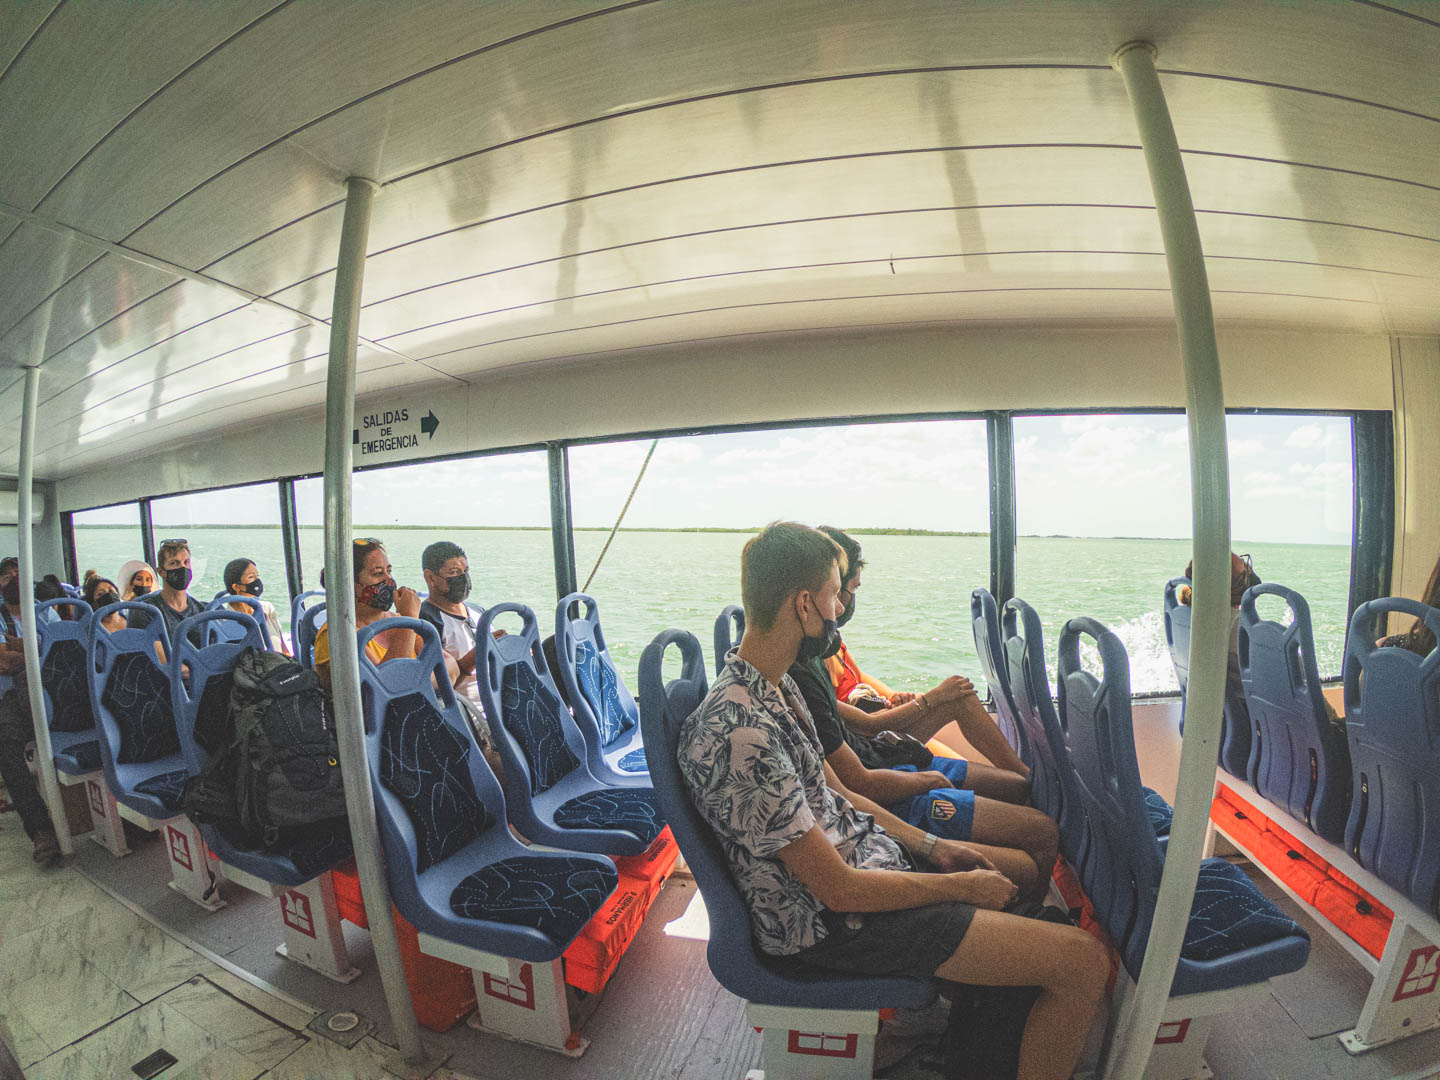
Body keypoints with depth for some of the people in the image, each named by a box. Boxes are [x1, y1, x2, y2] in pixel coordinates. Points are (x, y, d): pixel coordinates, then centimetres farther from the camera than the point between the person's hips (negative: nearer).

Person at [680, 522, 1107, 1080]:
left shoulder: (774, 684, -1)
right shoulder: (742, 735, -33)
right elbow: (839, 890, -24)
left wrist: (930, 845, 6)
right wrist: (961, 887, -11)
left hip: (859, 848, 9)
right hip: (833, 920, -9)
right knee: (1085, 961, -8)